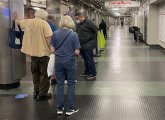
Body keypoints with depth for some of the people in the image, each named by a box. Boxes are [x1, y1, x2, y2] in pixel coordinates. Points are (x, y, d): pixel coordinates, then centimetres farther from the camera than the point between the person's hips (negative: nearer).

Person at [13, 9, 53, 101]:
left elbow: (18, 22, 28)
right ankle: (42, 94, 8)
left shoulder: (28, 22, 7)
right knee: (44, 74, 5)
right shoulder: (44, 23, -11)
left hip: (33, 52, 6)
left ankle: (36, 92, 27)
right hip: (43, 52, -6)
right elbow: (49, 38, -20)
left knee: (35, 72, 20)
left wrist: (15, 18, 49)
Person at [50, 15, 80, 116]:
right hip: (70, 61, -3)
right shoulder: (74, 34, -10)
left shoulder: (55, 34, -3)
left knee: (60, 84, 12)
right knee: (71, 84, 8)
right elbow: (77, 52, -10)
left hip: (58, 61, 3)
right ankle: (70, 109, 12)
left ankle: (60, 108, 17)